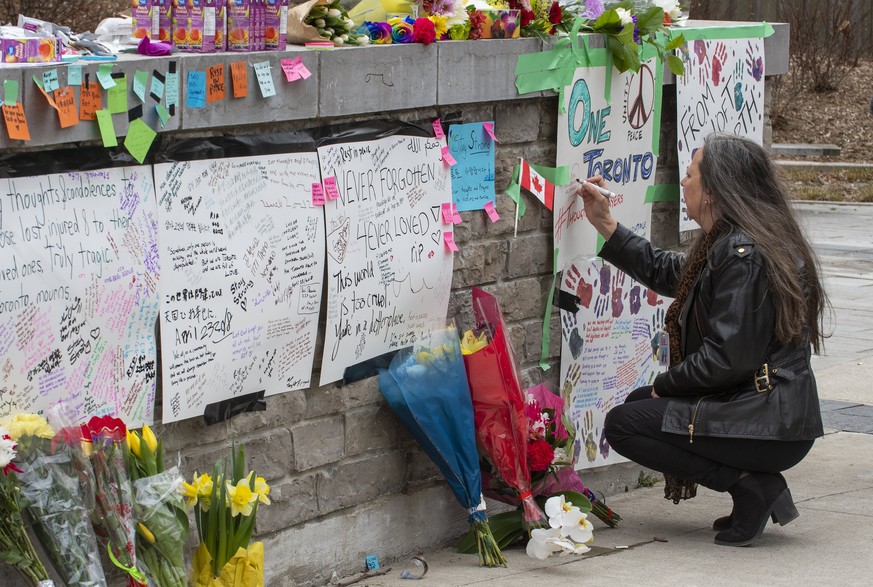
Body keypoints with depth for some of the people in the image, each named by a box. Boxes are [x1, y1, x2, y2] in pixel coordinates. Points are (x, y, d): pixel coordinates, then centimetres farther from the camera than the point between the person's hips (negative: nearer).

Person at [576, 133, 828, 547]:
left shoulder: (742, 254, -19)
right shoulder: (726, 244, 13)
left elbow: (728, 357, -23)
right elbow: (667, 273, 27)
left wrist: (664, 385, -7)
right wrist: (605, 224, 25)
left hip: (768, 427, -10)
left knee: (623, 424, -3)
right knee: (641, 404, 24)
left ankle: (751, 484, -9)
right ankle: (757, 483, 10)